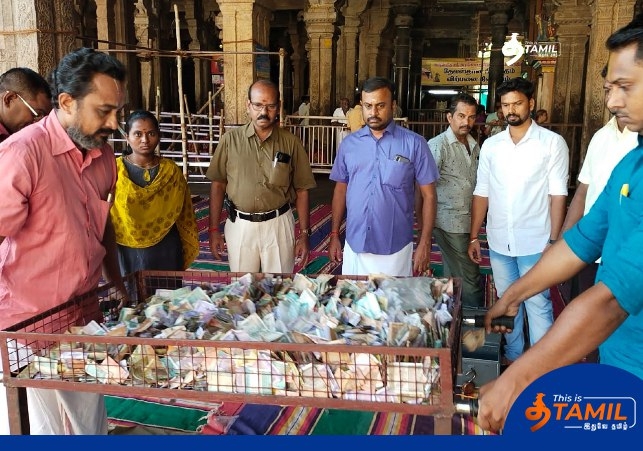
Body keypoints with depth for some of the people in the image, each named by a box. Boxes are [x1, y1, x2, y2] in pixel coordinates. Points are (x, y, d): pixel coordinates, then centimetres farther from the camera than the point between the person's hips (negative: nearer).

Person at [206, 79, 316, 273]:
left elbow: (301, 190, 0)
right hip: (239, 225, 1)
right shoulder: (231, 139, -3)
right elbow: (218, 185, 2)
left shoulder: (290, 142, -4)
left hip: (278, 225, 0)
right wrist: (214, 230, 0)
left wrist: (304, 234, -2)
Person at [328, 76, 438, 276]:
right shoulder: (349, 143, 5)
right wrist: (334, 235, 9)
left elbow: (428, 196, -3)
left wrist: (425, 243, -7)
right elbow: (341, 189, 12)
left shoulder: (414, 144, -5)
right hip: (355, 247, 3)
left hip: (396, 249, -2)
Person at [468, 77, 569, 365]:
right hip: (499, 242, 4)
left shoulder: (552, 143, -4)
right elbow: (481, 193, 8)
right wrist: (474, 236, 6)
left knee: (538, 305, 2)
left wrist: (553, 240, -10)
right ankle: (512, 355, 31)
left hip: (535, 243, -4)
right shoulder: (491, 145, 6)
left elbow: (557, 195, -6)